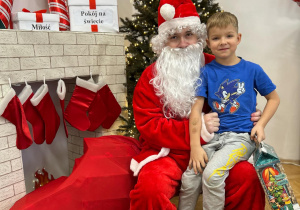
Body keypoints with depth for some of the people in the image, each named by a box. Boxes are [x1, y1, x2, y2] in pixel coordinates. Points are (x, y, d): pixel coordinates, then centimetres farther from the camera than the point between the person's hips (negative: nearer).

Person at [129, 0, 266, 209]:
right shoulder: (150, 77, -4)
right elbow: (150, 126, -12)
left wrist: (249, 117, -9)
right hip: (167, 152, -2)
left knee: (246, 175, -21)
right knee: (151, 188, -30)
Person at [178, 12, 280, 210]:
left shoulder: (252, 70, 3)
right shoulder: (207, 72, 2)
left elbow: (274, 98, 14)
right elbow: (196, 109, -4)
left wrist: (261, 124, -1)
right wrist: (195, 146, -12)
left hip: (242, 136, -1)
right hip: (214, 136, 2)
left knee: (212, 173, -26)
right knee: (189, 177, -16)